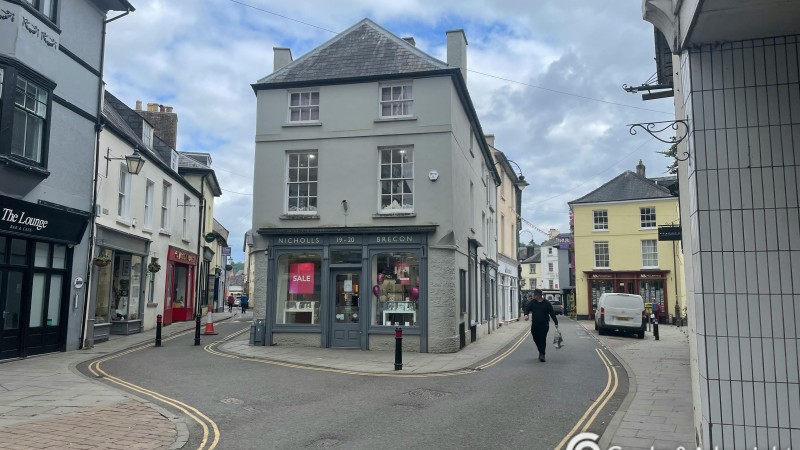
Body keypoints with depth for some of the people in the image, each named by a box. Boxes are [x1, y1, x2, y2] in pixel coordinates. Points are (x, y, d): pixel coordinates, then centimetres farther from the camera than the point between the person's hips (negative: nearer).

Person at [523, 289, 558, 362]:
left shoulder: (547, 303, 0)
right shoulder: (532, 302, 6)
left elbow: (552, 313, 4)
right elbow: (527, 308, -3)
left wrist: (556, 323, 2)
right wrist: (526, 314, -25)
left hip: (544, 325, -3)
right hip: (534, 325, 3)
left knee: (543, 339, -8)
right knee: (536, 339, 9)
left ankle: (542, 354, -3)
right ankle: (541, 352, 30)